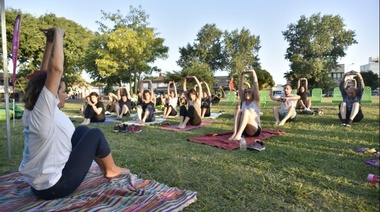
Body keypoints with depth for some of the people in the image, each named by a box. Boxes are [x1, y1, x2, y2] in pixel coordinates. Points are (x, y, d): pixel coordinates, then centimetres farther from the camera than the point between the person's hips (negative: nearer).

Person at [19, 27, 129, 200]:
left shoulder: (32, 111, -1)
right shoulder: (42, 113, -25)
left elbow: (44, 74, 5)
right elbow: (55, 69, -32)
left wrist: (50, 41, 4)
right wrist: (58, 35, -21)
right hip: (54, 187, -9)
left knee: (82, 130, 14)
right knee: (95, 134, -1)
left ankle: (104, 166, 26)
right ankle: (111, 170, 19)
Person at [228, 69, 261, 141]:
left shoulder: (256, 102, 4)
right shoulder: (243, 102, 13)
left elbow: (256, 86, -5)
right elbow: (240, 88, 6)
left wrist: (253, 73, -9)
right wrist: (241, 75, 2)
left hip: (255, 130, -4)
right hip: (244, 130, 4)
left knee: (246, 111, -28)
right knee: (238, 111, -20)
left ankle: (238, 134, -46)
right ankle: (235, 133, -38)